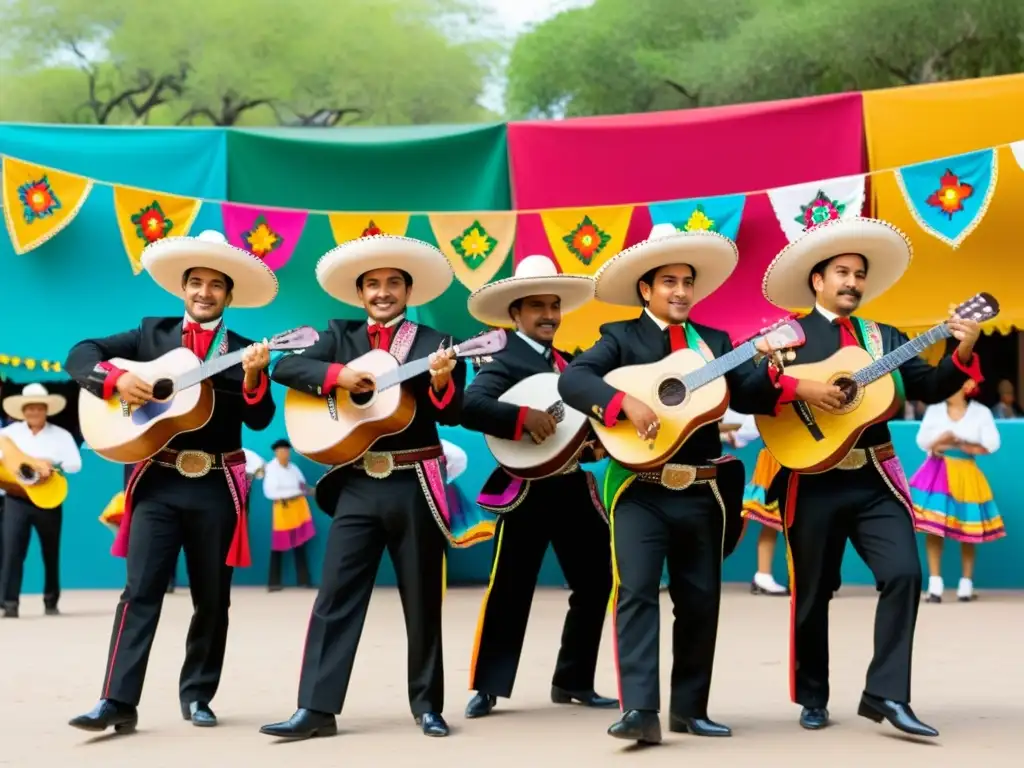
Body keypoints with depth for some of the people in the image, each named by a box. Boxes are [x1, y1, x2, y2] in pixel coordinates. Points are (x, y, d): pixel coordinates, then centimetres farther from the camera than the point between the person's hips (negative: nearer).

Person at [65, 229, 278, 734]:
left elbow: (259, 419, -3)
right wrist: (116, 379, -14)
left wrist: (252, 376, -22)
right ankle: (117, 701, -11)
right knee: (141, 591, -8)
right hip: (158, 481, -1)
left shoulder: (243, 351, 7)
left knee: (211, 598, 8)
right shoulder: (152, 334, 9)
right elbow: (79, 355, 5)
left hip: (216, 487, 1)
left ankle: (197, 694, 21)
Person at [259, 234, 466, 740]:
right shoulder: (340, 336, 10)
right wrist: (337, 373, -16)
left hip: (415, 486, -2)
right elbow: (284, 368, -2)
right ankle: (317, 708, -1)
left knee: (422, 599, 7)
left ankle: (427, 705, 18)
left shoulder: (433, 344, 1)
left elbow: (451, 415, -7)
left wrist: (441, 380, -27)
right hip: (356, 485, 2)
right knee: (335, 595, -2)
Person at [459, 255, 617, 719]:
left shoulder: (569, 364, 17)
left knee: (596, 582, 9)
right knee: (509, 590, -3)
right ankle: (487, 687, 7)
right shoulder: (503, 360, -6)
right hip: (526, 491, -7)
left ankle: (573, 681, 21)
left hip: (574, 487, 7)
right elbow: (471, 406, -23)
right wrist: (524, 416, -32)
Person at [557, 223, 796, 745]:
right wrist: (625, 402, -27)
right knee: (636, 590, -16)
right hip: (640, 490, -4)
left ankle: (689, 708, 20)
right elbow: (572, 379, -14)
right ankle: (640, 710, -19)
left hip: (701, 492, 4)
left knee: (700, 601, 8)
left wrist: (774, 368, -17)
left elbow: (750, 396, 2)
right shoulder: (621, 337, 2)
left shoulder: (715, 343, 13)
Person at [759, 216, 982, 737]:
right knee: (813, 592, 7)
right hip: (814, 481, -3)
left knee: (904, 573, -12)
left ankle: (886, 695, -5)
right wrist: (801, 388, -22)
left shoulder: (885, 338, 13)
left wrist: (963, 352, -11)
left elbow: (930, 389, 5)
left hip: (875, 480, 3)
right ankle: (812, 698, 23)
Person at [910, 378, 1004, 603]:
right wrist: (943, 438, -16)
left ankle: (966, 583, 13)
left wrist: (961, 446, -11)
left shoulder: (981, 412, 0)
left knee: (967, 531, 2)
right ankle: (935, 583, -6)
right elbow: (922, 441, -3)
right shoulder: (934, 410, 3)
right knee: (933, 527, -9)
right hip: (936, 474, 1)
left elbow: (991, 444, -8)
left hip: (965, 476, 0)